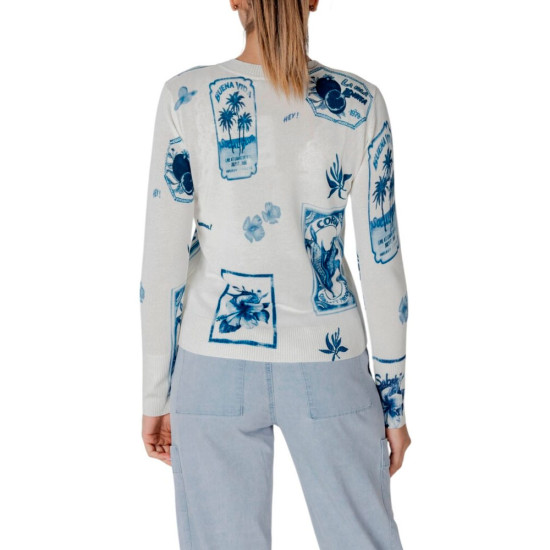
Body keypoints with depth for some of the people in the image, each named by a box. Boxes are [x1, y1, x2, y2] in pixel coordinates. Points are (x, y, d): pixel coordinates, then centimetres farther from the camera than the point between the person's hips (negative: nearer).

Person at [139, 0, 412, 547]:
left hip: (219, 369, 0)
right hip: (328, 367, 1)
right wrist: (394, 398, 6)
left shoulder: (187, 97, -8)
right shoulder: (360, 103, -6)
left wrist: (155, 395, 3)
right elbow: (381, 260, -4)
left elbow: (163, 261, -7)